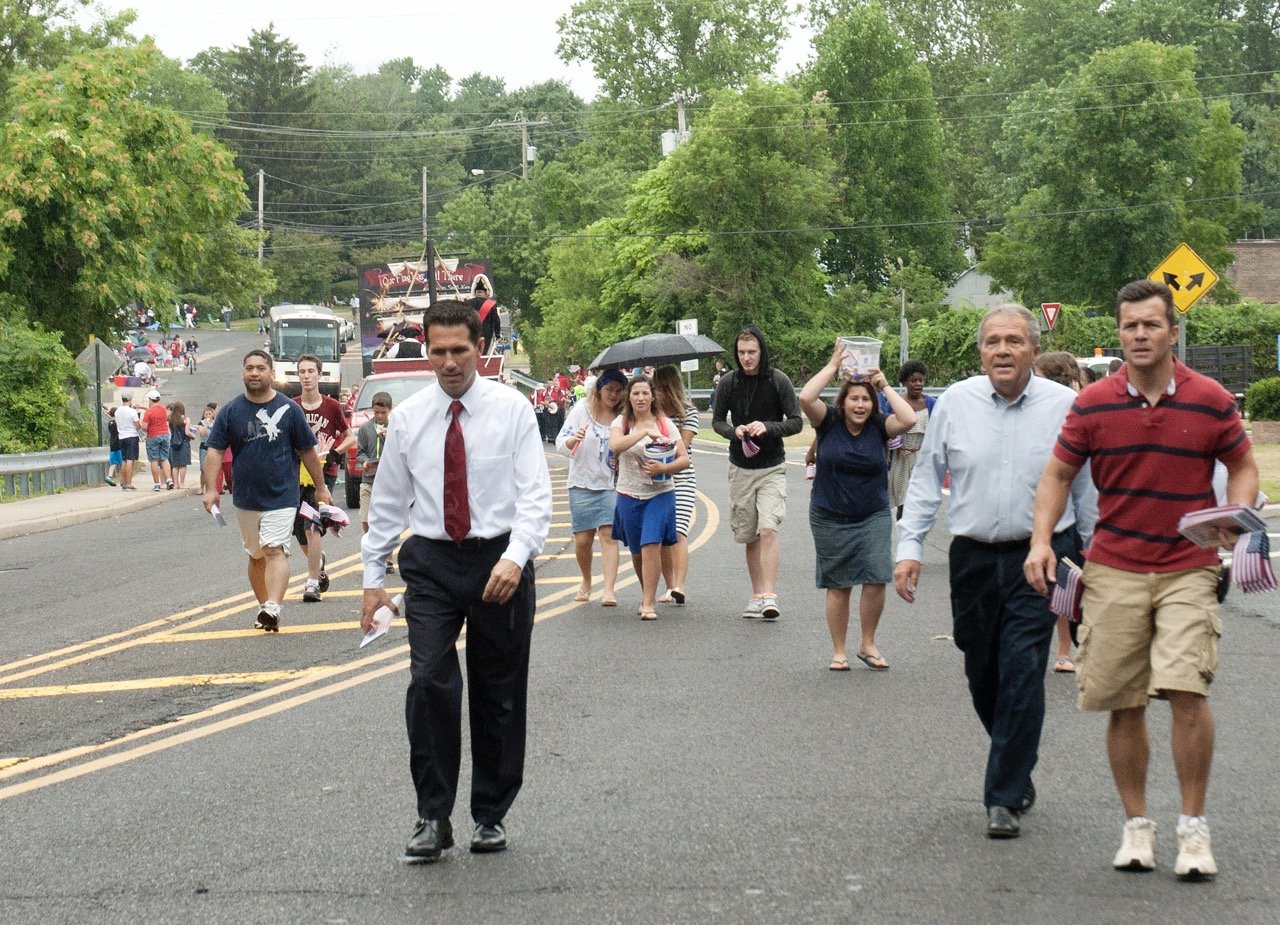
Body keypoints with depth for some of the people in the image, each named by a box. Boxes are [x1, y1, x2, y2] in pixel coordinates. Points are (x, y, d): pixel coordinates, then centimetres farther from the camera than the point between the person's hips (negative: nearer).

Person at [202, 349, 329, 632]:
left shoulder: (289, 409, -2)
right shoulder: (230, 411, 2)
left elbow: (307, 451, 5)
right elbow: (215, 451, -2)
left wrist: (321, 488, 8)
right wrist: (211, 489, -14)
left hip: (281, 496, -4)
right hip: (245, 499, 4)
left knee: (275, 550, -18)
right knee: (256, 555, 14)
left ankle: (273, 607, -32)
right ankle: (264, 607, 27)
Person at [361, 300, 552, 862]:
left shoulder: (512, 409, -3)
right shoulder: (407, 417, 4)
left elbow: (535, 494, -8)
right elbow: (387, 501, 10)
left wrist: (515, 557, -24)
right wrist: (373, 577, 7)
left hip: (500, 563, -1)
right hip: (431, 563, 1)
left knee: (499, 694, 7)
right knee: (429, 683, -14)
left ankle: (491, 816, 22)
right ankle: (433, 817, -4)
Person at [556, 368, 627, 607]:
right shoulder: (582, 409, -2)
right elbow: (561, 442, -5)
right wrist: (573, 440, -27)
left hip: (611, 484, 0)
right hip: (582, 482, 0)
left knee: (609, 534, -12)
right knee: (583, 539, 3)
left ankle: (608, 590, -17)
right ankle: (586, 582, 28)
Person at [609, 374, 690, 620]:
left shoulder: (665, 423, 3)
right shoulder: (621, 423, 2)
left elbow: (684, 459, 0)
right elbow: (615, 445, -20)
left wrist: (664, 468, -19)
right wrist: (645, 431, -26)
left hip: (660, 493, -2)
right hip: (629, 495, 2)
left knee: (651, 544, -16)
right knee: (637, 551, 12)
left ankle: (649, 603, -12)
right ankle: (646, 593, 36)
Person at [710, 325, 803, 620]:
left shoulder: (778, 380, -7)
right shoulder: (728, 382, -1)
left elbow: (796, 422, -5)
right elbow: (717, 421, 8)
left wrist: (767, 427, -22)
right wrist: (735, 431, -14)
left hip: (772, 468, -3)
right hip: (740, 468, 3)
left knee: (768, 530, -17)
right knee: (749, 537, 8)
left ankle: (770, 596, -19)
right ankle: (756, 594, 19)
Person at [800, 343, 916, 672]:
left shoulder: (879, 426, -1)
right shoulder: (829, 422, -4)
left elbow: (909, 419, -19)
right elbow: (805, 398, -20)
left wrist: (885, 387, -10)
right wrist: (832, 366, -14)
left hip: (873, 517, 1)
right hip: (830, 518, -1)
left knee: (876, 579, -10)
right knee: (838, 586, 5)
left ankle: (868, 645, 8)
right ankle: (839, 651, 15)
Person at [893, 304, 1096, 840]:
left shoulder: (1065, 406, -2)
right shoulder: (955, 403, 3)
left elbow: (1087, 488, 6)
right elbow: (926, 479, 10)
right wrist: (910, 547, 3)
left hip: (1039, 559, -3)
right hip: (973, 559, 3)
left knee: (1022, 676, -8)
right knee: (982, 679, 10)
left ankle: (1004, 798, 1)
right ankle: (1017, 771, 32)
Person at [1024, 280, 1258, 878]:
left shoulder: (1211, 401, -1)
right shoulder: (1092, 405, 1)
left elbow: (1243, 467, 11)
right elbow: (1058, 474, 9)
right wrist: (1042, 540, -4)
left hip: (1188, 568, -2)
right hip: (1114, 570, 2)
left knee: (1187, 689, -16)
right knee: (1123, 705, 5)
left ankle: (1193, 828, -2)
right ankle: (1136, 826, 19)